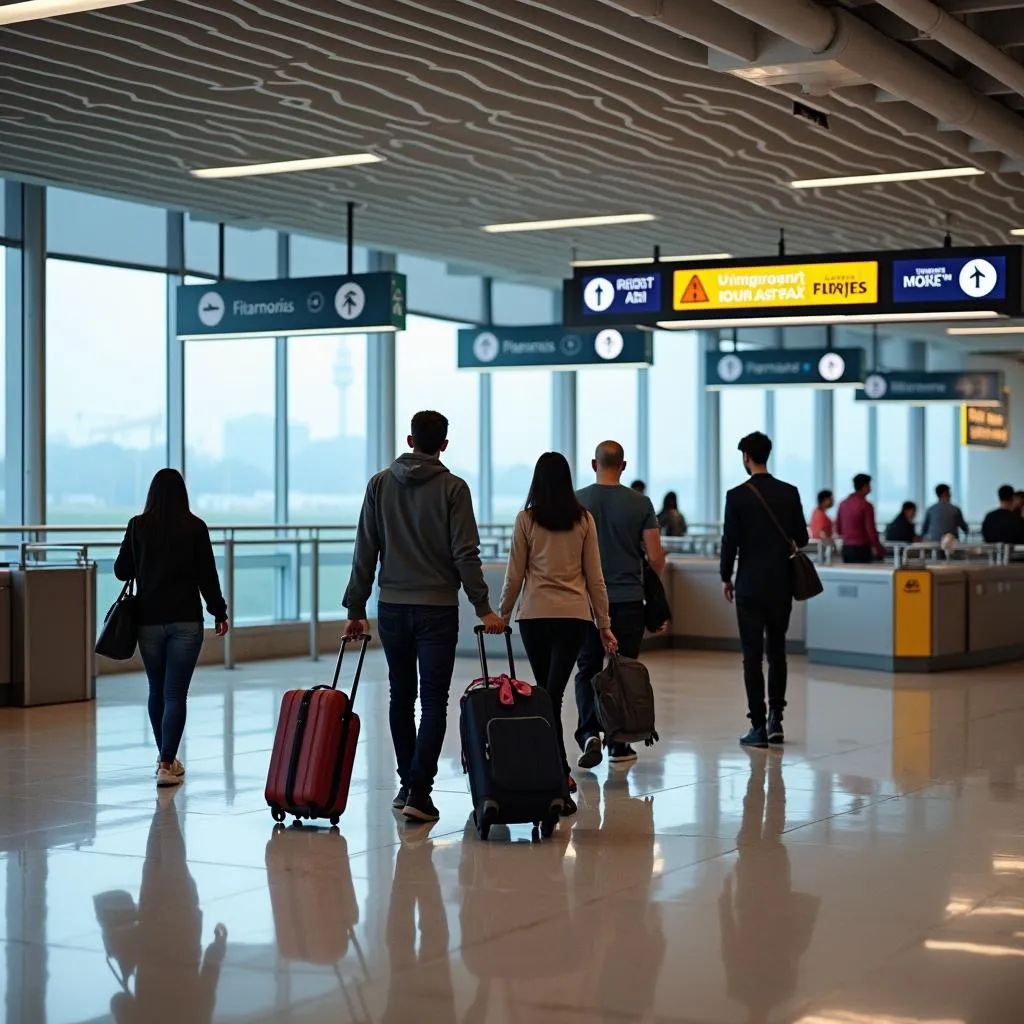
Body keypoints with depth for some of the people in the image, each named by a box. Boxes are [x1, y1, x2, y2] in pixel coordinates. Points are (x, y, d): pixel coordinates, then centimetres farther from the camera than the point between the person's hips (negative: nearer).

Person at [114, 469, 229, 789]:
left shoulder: (138, 526, -1)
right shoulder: (195, 527, -4)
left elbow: (121, 570, 6)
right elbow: (207, 575, -4)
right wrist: (219, 613, 7)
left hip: (149, 620, 2)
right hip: (186, 620, -2)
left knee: (157, 690, 16)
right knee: (176, 693, -2)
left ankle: (166, 757, 28)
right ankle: (167, 764, -10)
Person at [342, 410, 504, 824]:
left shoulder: (380, 484, 4)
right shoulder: (453, 488, -5)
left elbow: (365, 552, 3)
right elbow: (465, 554, -10)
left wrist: (356, 608, 6)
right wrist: (483, 608, -5)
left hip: (392, 607, 3)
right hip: (438, 609, -3)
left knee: (402, 695, 16)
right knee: (433, 700, -1)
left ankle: (407, 785, 22)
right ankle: (418, 790, -11)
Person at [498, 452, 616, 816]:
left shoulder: (526, 519, 0)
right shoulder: (584, 520, 3)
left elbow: (514, 575, 2)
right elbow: (594, 577, 5)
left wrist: (502, 613, 15)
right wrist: (604, 624, 11)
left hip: (534, 615, -1)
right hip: (575, 615, 1)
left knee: (545, 692, 11)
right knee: (554, 694, -3)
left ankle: (557, 774, 14)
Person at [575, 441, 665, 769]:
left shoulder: (576, 502, -2)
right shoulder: (640, 503, -3)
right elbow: (655, 558, -3)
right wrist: (657, 569, 21)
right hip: (628, 598, 0)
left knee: (587, 670, 8)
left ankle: (589, 732, -11)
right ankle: (619, 744, 11)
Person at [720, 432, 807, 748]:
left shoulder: (737, 496, -9)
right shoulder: (790, 493, 0)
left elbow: (730, 541, -8)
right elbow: (802, 538, 4)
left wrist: (726, 578, 7)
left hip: (750, 584, -3)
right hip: (781, 584, 3)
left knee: (752, 655, 0)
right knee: (777, 651, 14)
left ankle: (759, 727, -1)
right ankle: (775, 719, 11)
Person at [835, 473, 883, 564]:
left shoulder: (843, 503, 8)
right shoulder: (866, 505, -11)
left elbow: (838, 529, 14)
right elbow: (871, 530, -13)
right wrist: (879, 550, -5)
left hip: (846, 548, 6)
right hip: (861, 549, -6)